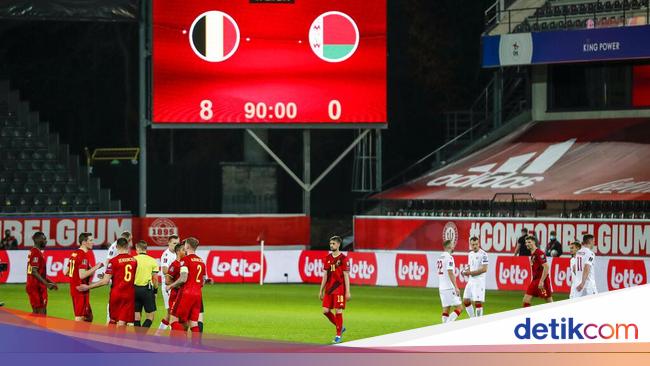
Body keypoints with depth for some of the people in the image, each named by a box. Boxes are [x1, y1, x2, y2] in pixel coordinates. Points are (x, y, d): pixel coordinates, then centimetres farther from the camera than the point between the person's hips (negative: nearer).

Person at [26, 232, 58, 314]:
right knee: (41, 313, -8)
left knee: (36, 312, 13)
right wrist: (47, 284, -24)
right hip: (37, 287, -10)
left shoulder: (33, 252, 17)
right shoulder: (36, 253, -15)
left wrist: (50, 282, 22)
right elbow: (34, 272, -23)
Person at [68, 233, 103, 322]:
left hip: (74, 289, 10)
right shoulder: (83, 256, -16)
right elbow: (82, 275, -25)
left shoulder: (74, 254, 12)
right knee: (79, 318, -6)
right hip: (81, 291, -10)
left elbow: (66, 272, 17)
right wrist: (95, 268, -16)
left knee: (88, 317, 15)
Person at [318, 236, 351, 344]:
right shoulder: (328, 258, 11)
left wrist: (347, 292, -13)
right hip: (329, 289, 6)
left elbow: (346, 276, -9)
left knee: (338, 311, -6)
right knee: (325, 311, 2)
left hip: (339, 289, -6)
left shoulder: (343, 258, -7)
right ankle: (340, 327, 23)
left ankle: (338, 336, 4)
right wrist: (321, 290, 14)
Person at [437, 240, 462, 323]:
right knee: (458, 308, -5)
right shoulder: (449, 257, -12)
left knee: (445, 309, 9)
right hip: (450, 288, -8)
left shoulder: (439, 258, 14)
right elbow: (450, 273, -19)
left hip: (441, 288, 8)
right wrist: (456, 287, -20)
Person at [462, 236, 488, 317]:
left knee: (477, 302, -9)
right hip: (471, 280, 8)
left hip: (479, 281, -8)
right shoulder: (470, 254, 13)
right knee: (466, 301, 8)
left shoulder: (483, 254, -11)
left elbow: (484, 269, -17)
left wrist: (471, 272, -17)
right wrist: (466, 271, 2)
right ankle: (473, 319, 20)